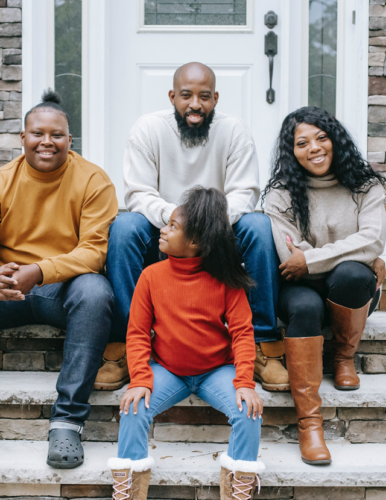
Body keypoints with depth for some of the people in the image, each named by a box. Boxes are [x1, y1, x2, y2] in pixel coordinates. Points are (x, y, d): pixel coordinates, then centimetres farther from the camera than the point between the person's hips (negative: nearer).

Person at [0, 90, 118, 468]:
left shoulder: (93, 181, -3)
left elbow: (93, 251, -12)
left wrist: (39, 272, -29)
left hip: (67, 287, -2)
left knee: (95, 292, -36)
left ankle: (67, 420, -31)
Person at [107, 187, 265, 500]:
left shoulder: (225, 280, -7)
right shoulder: (152, 276, -3)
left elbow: (242, 332, -8)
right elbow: (137, 333, -3)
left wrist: (245, 382, -21)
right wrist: (140, 379, -17)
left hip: (217, 371, -1)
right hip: (167, 371, 1)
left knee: (248, 411, -25)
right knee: (134, 409, -25)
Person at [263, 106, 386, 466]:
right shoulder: (281, 194, -2)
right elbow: (290, 258, -13)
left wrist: (311, 259, -20)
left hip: (351, 289, 1)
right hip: (302, 290, -1)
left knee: (350, 273, -35)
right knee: (305, 306, -36)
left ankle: (344, 357, -7)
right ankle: (308, 420, -33)